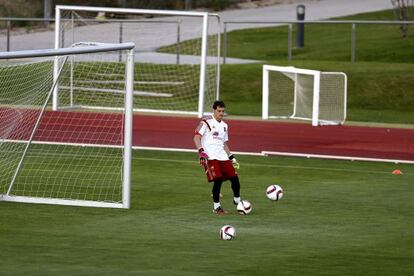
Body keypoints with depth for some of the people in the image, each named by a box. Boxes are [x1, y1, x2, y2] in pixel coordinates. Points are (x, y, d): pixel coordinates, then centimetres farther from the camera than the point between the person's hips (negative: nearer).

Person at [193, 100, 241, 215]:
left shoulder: (224, 126, 20)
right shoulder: (206, 122, -2)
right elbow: (196, 137, -7)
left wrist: (232, 157, 22)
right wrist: (201, 151, -20)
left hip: (222, 157, 6)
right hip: (210, 157, -6)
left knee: (234, 177, -1)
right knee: (218, 180, -16)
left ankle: (237, 201, 21)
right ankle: (216, 207, -3)